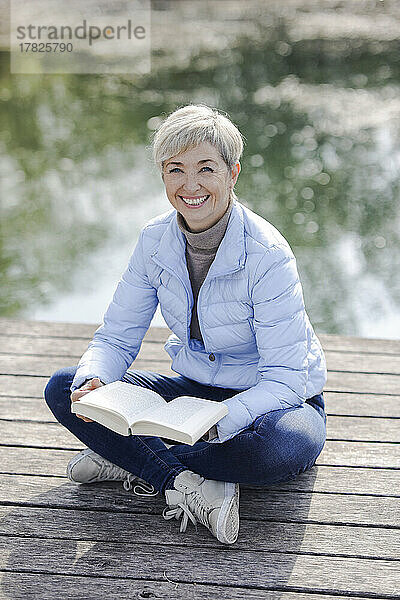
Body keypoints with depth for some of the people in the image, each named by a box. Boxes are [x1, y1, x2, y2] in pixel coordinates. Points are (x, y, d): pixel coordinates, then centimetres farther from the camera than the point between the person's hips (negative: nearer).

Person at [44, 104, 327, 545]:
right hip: (197, 389, 5)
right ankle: (183, 481, -26)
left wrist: (215, 421, -43)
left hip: (274, 400, -4)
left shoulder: (267, 255, -24)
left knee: (283, 445, -41)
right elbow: (116, 338, -2)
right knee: (63, 389, -12)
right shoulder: (155, 241, -7)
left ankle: (131, 460, -21)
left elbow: (284, 379, -26)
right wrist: (93, 384, -26)